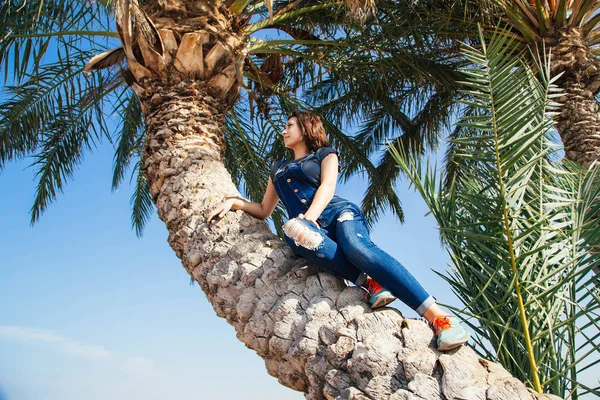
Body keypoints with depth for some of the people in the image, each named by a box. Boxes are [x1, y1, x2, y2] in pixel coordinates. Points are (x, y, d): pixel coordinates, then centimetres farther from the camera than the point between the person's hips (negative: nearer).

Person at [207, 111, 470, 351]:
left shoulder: (325, 154, 20)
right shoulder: (278, 169, 35)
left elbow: (327, 188, 0)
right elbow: (264, 210, 36)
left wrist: (309, 218, -19)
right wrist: (233, 202, 20)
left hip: (337, 213, -2)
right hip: (307, 226, 2)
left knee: (358, 248, -38)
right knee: (291, 233, -37)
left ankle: (438, 316, -43)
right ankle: (369, 282, -40)